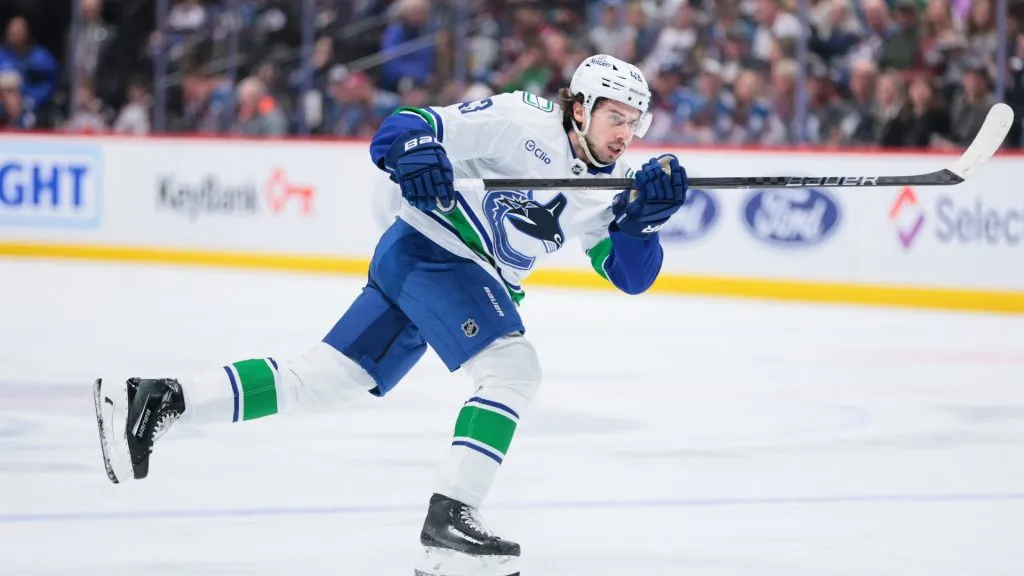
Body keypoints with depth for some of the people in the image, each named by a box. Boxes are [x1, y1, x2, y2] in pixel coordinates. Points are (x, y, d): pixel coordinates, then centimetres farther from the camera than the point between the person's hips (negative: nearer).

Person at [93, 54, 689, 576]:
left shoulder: (607, 186, 10)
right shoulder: (523, 121, -13)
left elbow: (632, 273, 6)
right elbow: (402, 130, -16)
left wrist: (645, 215, -12)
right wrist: (414, 151, -39)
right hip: (430, 248, -8)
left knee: (319, 379, 5)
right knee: (514, 367, -20)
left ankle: (160, 400, 5)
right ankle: (448, 520, -25)